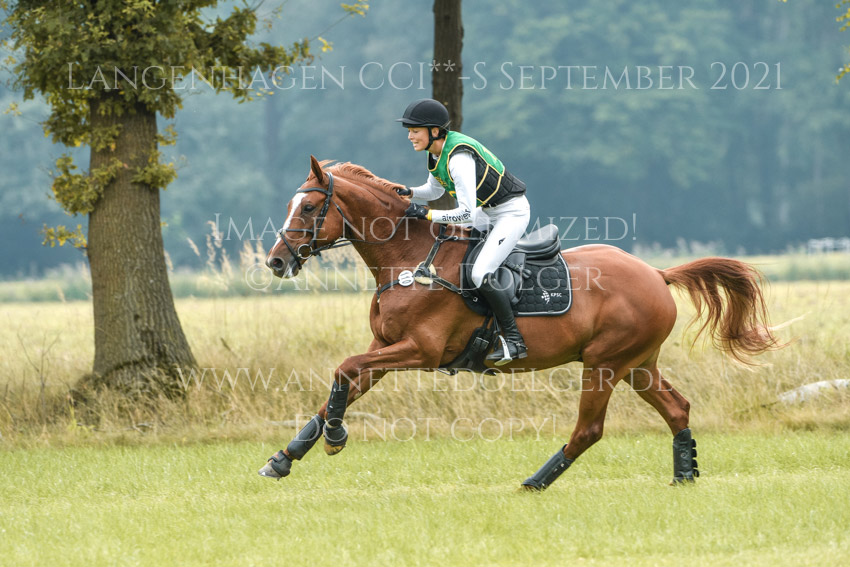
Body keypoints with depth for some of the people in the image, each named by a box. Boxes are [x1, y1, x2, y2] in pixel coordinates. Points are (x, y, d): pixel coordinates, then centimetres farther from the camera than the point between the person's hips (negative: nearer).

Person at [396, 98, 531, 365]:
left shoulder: (459, 158, -30)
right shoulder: (436, 151, -2)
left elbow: (467, 213, -33)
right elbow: (434, 190, 17)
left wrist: (426, 213, -29)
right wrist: (409, 193, -2)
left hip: (512, 212, -10)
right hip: (487, 212, 10)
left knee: (481, 274, -22)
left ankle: (514, 340, -11)